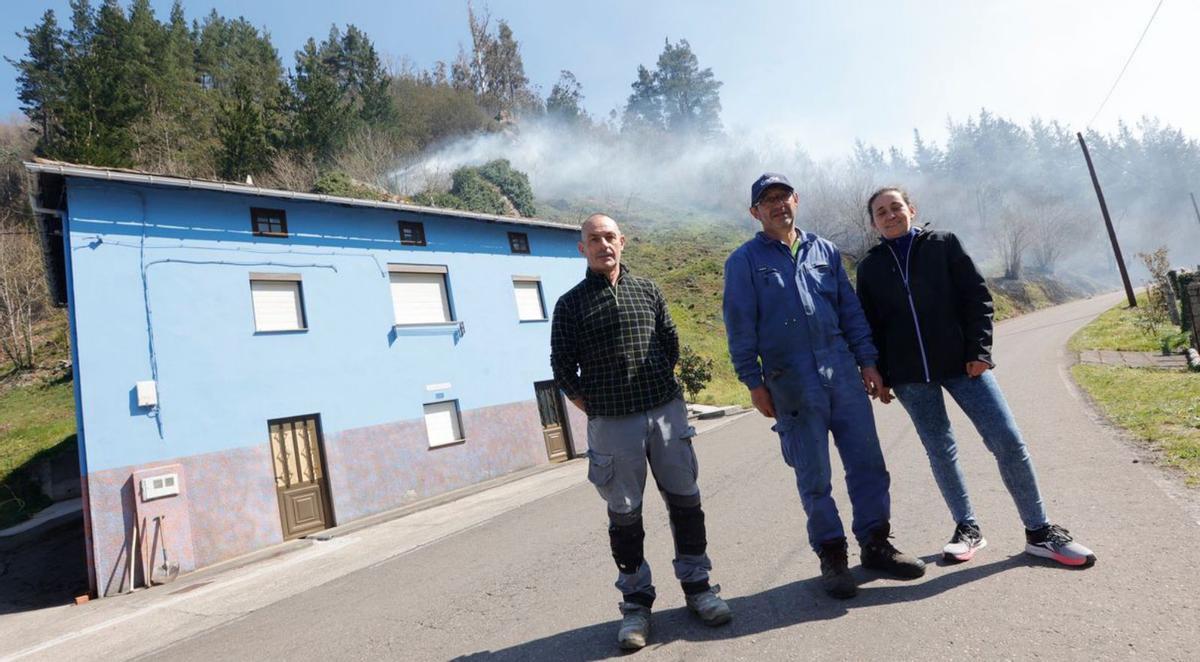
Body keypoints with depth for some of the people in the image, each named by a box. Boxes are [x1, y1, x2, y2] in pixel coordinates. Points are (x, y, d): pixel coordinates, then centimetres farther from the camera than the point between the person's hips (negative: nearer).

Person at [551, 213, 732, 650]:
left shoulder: (647, 290, 9)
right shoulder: (571, 304, 1)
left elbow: (671, 344, 15)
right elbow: (563, 369, 0)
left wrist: (660, 393, 11)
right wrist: (595, 410, -1)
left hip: (667, 411, 3)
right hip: (612, 423, -2)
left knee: (685, 500, 9)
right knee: (624, 514, 6)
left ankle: (697, 586, 27)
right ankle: (636, 602, 21)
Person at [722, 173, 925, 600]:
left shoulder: (823, 250, 14)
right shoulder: (745, 261, 2)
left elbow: (850, 309, 14)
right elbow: (741, 326, -3)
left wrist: (867, 361, 8)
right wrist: (754, 382, -7)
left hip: (842, 368, 4)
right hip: (791, 380, -4)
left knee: (867, 461, 8)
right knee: (814, 476, 3)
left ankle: (875, 543, 24)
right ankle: (831, 554, 18)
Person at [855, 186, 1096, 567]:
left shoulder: (944, 244, 5)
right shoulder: (871, 267, 7)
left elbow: (977, 297, 1)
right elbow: (870, 326, 8)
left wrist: (978, 351, -9)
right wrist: (880, 376, 3)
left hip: (961, 362, -1)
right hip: (909, 375, 1)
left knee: (1008, 441, -5)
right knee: (940, 451, 7)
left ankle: (1039, 532, 10)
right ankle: (967, 529, 22)